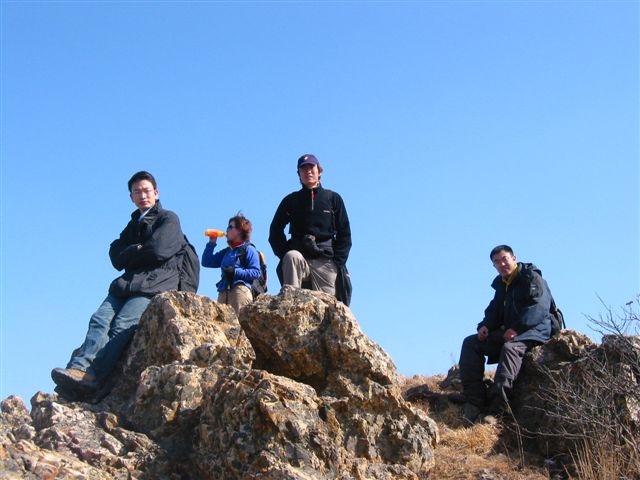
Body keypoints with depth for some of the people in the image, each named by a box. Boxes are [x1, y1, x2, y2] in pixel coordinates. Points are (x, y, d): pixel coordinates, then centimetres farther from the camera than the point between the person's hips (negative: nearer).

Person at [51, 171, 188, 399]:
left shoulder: (168, 219, 10)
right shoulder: (133, 224, 30)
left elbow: (157, 250, -9)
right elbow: (116, 258, 16)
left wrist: (129, 253, 6)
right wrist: (139, 250, 0)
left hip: (156, 283, -6)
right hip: (128, 283, 6)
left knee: (123, 324, -28)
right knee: (100, 318, -22)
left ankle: (92, 376, -44)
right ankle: (78, 367, -40)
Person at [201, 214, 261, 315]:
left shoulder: (249, 249, 5)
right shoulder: (226, 251, 26)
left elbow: (255, 272, -6)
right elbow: (206, 262, 25)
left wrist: (235, 271, -15)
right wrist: (211, 242, 19)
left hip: (240, 289, -6)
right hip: (223, 292, 6)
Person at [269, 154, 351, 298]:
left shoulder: (333, 198, 13)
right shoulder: (291, 200, 15)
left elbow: (344, 234, 10)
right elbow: (275, 231, 14)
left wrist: (338, 262, -2)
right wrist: (284, 254, -3)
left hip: (326, 261, 0)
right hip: (300, 255, 0)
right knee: (292, 256, -34)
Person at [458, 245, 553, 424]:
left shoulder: (531, 278, -5)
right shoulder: (501, 284, 19)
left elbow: (540, 308, -18)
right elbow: (494, 310, 19)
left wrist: (517, 328, -27)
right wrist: (485, 326, -3)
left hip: (533, 331, -8)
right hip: (508, 332, 8)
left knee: (510, 347, -39)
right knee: (471, 343, -7)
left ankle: (496, 409, -49)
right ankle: (474, 401, -22)